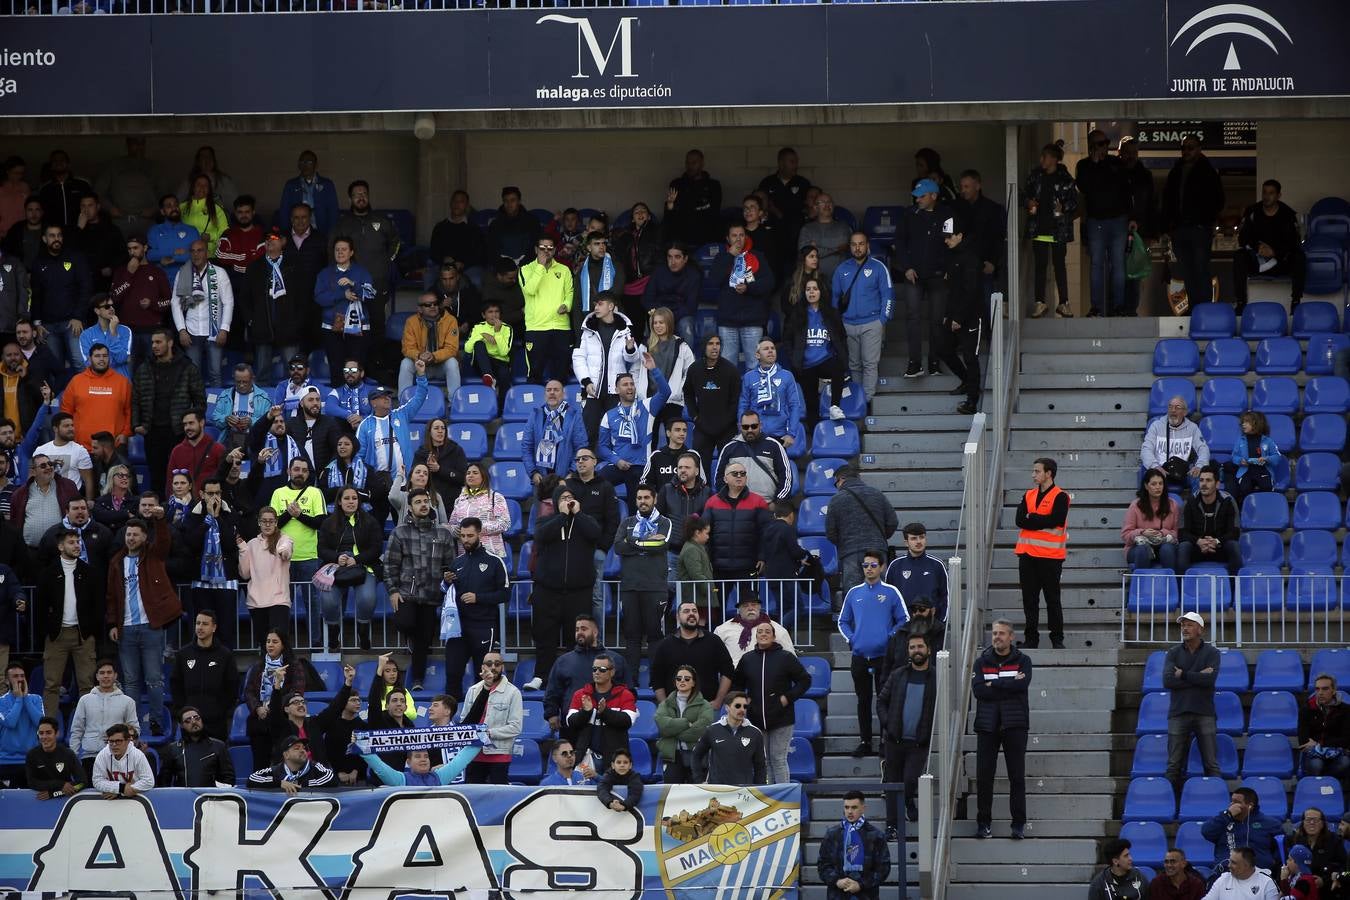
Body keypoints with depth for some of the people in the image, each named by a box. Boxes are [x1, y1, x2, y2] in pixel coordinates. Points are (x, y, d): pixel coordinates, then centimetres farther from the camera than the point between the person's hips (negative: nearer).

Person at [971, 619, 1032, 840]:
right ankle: (983, 823, 6)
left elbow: (1022, 683, -12)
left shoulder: (1022, 661, 7)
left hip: (1014, 723, -2)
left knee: (1017, 775, -3)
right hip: (987, 723, 2)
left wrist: (993, 684, -8)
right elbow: (978, 689, -4)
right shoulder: (982, 662, 12)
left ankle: (1019, 824, 0)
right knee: (984, 775, -1)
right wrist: (1008, 685, -8)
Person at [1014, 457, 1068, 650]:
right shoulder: (1029, 495, 14)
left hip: (1050, 556, -5)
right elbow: (1020, 520, 2)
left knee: (1052, 599, 0)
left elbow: (1054, 521, -17)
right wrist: (1041, 521, -11)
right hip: (1028, 554, 5)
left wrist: (1031, 518, -7)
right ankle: (1031, 639, 12)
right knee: (1029, 599, 6)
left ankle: (1057, 639, 6)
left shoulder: (1060, 497, -4)